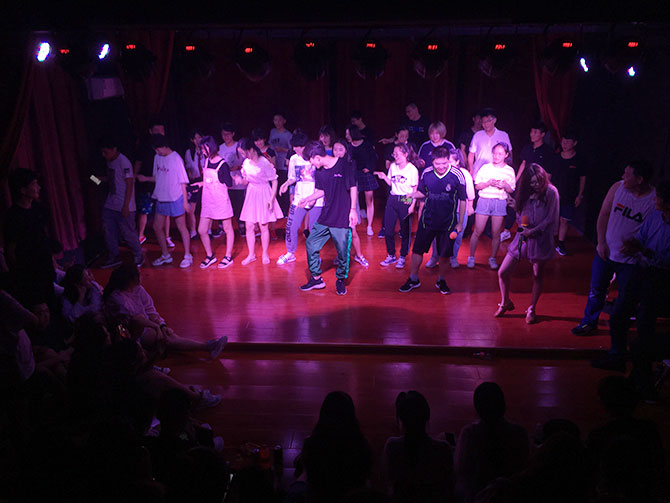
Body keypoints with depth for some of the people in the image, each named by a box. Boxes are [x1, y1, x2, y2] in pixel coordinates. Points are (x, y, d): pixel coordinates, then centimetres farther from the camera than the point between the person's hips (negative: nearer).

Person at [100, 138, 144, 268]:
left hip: (123, 207, -8)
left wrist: (126, 206, -20)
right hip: (109, 206, 8)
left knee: (128, 233, 0)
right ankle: (114, 257, 23)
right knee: (109, 233, 10)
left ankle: (138, 257, 16)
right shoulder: (109, 162, 10)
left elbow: (129, 184, -18)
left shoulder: (123, 162, -16)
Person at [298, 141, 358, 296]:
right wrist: (307, 199, 13)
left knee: (343, 251, 0)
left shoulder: (344, 166, -10)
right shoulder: (319, 171, 7)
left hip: (343, 218, -6)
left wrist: (353, 210, -8)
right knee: (311, 244, 3)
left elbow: (353, 188, -6)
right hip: (325, 217, 6)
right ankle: (316, 278, 17)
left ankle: (340, 280, 22)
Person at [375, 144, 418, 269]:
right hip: (392, 199, 5)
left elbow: (415, 190, -5)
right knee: (388, 229, 5)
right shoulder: (392, 166, 6)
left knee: (405, 231, 5)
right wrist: (384, 177, -3)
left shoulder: (412, 169, -8)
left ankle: (402, 257, 19)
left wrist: (412, 205, -10)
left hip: (405, 201, -5)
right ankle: (391, 256, 21)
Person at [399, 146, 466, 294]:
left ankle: (441, 280, 30)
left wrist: (459, 223, -4)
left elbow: (462, 200, -4)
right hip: (427, 219, 2)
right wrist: (412, 195, -11)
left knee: (444, 254, 8)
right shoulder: (426, 174, -6)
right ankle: (413, 279, 22)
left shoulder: (457, 175, -13)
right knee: (417, 249, 4)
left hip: (448, 221, -2)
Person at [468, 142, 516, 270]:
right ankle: (471, 257, 13)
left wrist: (505, 185, -13)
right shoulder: (485, 167, 2)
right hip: (484, 201, -1)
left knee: (496, 233, 4)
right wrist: (488, 183, -16)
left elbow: (511, 190, 8)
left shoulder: (510, 171, 5)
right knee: (477, 231, 0)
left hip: (500, 202, 1)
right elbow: (477, 186, 2)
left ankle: (493, 258, 18)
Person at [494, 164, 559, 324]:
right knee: (503, 272, 1)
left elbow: (551, 218, -8)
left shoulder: (551, 192, -6)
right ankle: (505, 302, 25)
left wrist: (533, 231, -13)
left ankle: (531, 309, 26)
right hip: (523, 236, 4)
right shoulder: (526, 193, 8)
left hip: (541, 238, -4)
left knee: (538, 276, 8)